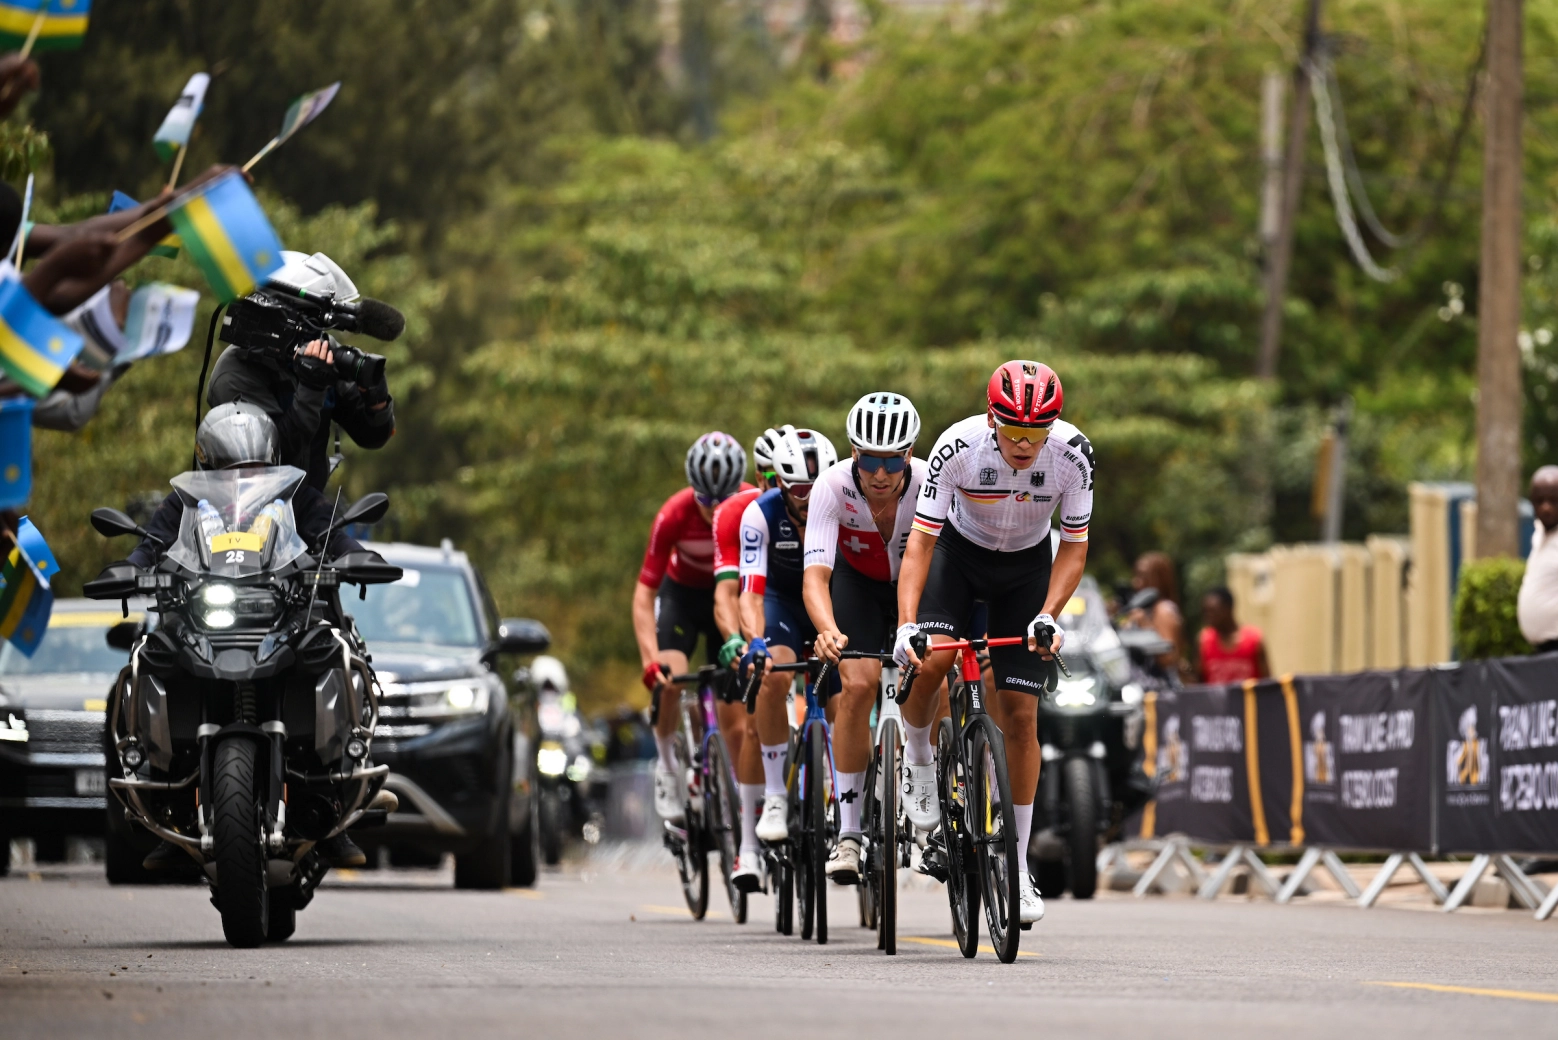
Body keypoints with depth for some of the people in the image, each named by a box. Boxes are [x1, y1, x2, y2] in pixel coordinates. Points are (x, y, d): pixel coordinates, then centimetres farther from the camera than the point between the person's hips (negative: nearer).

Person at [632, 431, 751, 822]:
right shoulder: (675, 515, -31)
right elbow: (644, 594, -29)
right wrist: (650, 660, -41)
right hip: (682, 594, -1)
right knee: (669, 677, -25)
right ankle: (668, 769, -6)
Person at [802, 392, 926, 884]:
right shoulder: (834, 486, -33)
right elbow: (815, 573, -40)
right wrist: (828, 631, -59)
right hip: (857, 581, 0)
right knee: (858, 685, -21)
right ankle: (848, 833, -15)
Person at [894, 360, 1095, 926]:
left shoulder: (1072, 453, -27)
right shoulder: (958, 447, -31)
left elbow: (1074, 547, -16)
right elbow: (921, 541, -29)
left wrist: (1048, 616, -30)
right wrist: (907, 624, -40)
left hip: (1026, 567, 1)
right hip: (959, 552, -1)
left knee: (1019, 715, -6)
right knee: (928, 663, -30)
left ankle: (1017, 864, 5)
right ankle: (918, 756, 2)